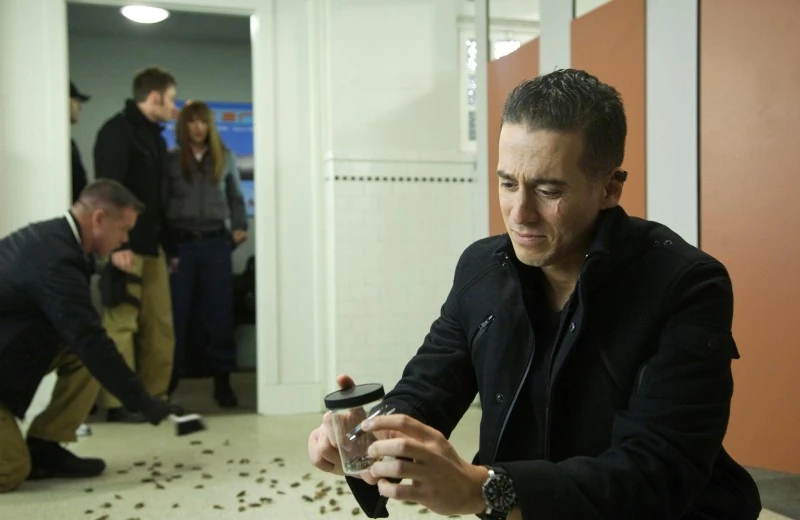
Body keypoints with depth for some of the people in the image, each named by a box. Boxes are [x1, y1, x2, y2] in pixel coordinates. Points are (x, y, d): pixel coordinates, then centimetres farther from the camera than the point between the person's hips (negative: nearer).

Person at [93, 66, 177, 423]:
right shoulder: (117, 131, -8)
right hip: (126, 246, -9)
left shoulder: (154, 135, 19)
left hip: (152, 245, 9)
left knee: (160, 324, 8)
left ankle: (154, 396, 16)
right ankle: (120, 404, 2)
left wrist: (167, 243, 16)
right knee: (121, 324, -5)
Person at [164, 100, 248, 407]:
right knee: (175, 315, 1)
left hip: (215, 243, 2)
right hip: (180, 243, -1)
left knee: (219, 313, 3)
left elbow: (236, 198, 16)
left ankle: (222, 382, 11)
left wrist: (240, 227, 1)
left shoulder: (225, 157, 10)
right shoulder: (171, 159, 3)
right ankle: (167, 383, 11)